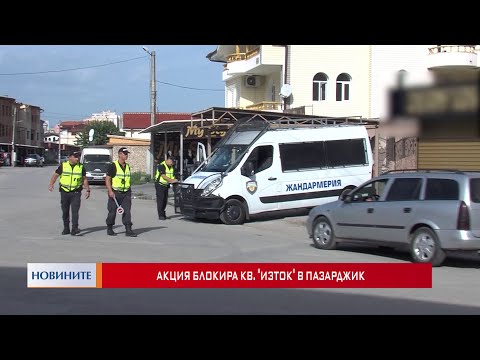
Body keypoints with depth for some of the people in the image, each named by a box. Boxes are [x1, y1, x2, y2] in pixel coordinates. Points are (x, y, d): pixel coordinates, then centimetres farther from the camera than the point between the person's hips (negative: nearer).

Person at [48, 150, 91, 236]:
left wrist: (88, 190, 7)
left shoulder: (81, 167, 5)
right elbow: (55, 175, 0)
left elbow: (85, 179, 11)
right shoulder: (63, 165, 2)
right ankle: (66, 229, 19)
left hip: (76, 192, -1)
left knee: (75, 211, -12)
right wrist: (51, 184, -15)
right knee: (65, 211, 8)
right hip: (64, 192, 1)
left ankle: (74, 229, -15)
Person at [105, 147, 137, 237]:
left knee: (127, 211, -3)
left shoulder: (127, 166, 12)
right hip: (115, 193, -5)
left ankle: (128, 230, -4)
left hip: (126, 193, 5)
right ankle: (109, 229, 19)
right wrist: (110, 191, -19)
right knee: (112, 212, 4)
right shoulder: (113, 166, -8)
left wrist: (129, 191, 18)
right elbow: (107, 179, -11)